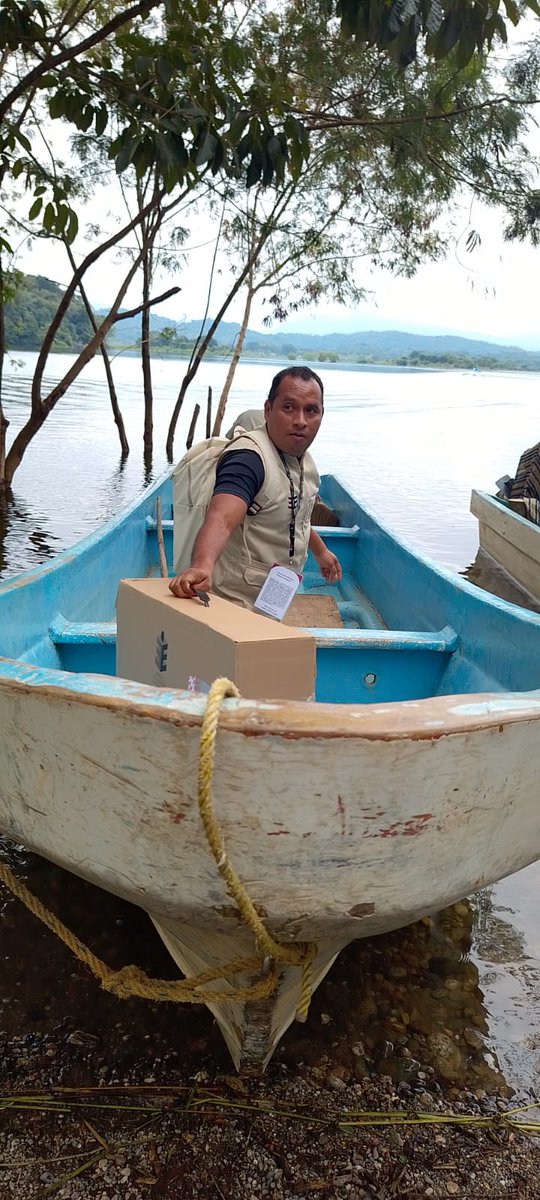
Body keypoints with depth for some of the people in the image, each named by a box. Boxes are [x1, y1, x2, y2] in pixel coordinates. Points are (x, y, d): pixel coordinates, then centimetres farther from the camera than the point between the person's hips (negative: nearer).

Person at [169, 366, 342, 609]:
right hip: (238, 605, -9)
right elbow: (220, 518, -44)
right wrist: (201, 566, -62)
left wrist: (320, 550, 35)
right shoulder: (249, 458, -26)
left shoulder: (301, 456, 2)